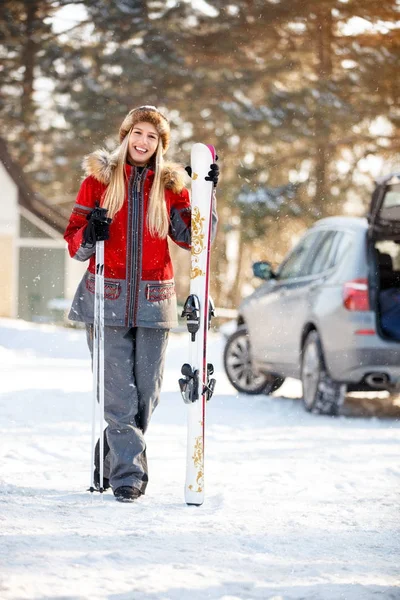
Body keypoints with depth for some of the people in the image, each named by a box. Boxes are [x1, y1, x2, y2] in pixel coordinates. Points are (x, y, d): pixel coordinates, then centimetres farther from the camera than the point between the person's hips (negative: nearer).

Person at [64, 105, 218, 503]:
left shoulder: (170, 185, 8)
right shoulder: (99, 178, 4)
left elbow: (194, 238, 1)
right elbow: (75, 242, 5)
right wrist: (89, 236, -17)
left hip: (153, 302, 2)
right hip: (108, 299, -2)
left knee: (147, 391, 4)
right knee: (119, 392, -8)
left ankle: (111, 457, 23)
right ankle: (128, 474, -6)